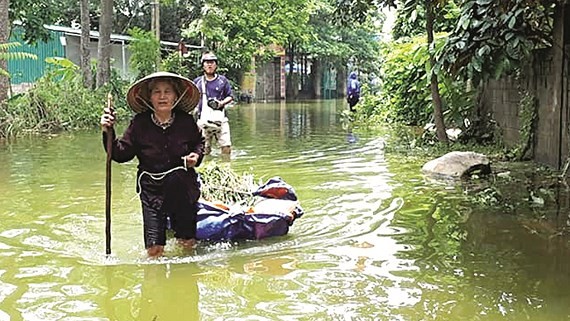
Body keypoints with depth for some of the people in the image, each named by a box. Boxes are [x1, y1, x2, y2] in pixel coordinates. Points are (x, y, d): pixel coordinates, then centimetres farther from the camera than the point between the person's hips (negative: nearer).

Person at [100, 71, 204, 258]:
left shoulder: (186, 121, -2)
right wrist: (108, 133, -17)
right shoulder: (140, 123, -6)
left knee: (188, 244, 0)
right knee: (154, 250, -5)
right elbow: (121, 154, -4)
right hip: (152, 189, -1)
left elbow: (199, 142, 18)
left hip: (182, 187, 1)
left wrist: (197, 155, -2)